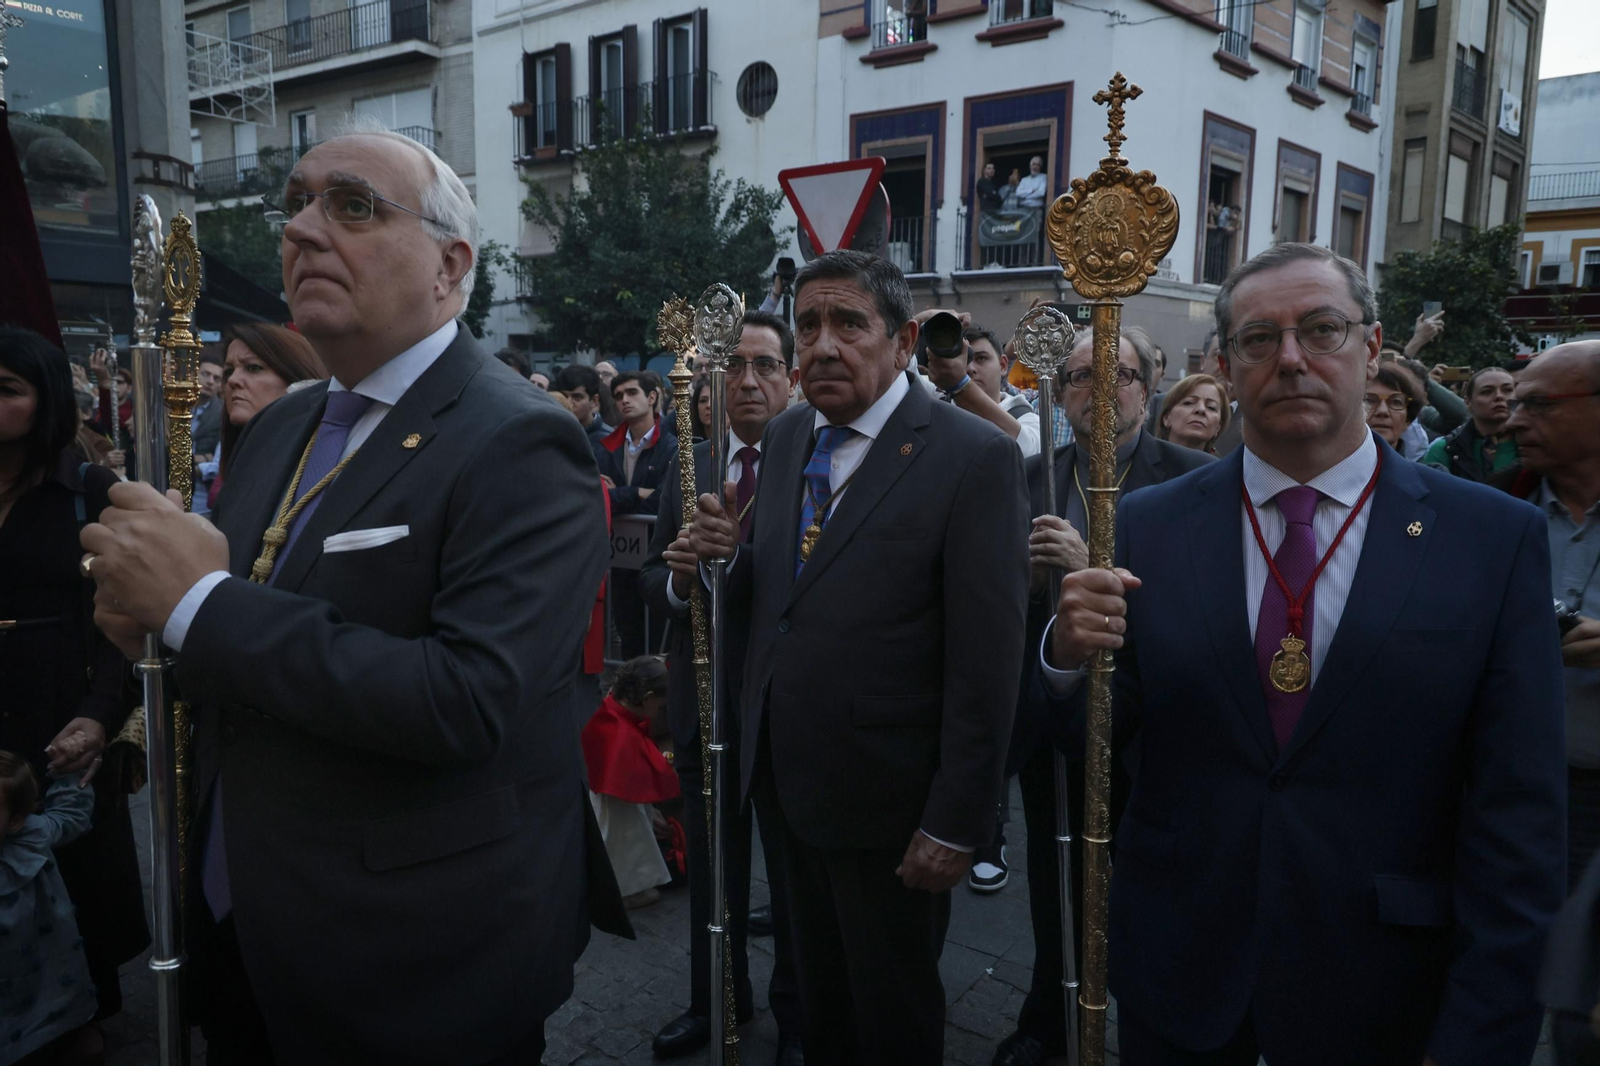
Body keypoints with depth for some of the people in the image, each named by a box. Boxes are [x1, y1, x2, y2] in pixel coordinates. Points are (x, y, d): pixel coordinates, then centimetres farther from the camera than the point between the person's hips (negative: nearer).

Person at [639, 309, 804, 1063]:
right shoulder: (686, 468, 7)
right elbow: (651, 578, 6)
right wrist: (677, 577, -17)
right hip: (702, 700, 5)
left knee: (794, 872, 13)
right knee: (710, 864, 20)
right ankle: (716, 995, 41)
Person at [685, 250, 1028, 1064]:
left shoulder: (974, 457, -17)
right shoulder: (784, 438, 4)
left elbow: (985, 660, -18)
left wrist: (957, 823, -17)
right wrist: (729, 553, -10)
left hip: (887, 797, -6)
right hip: (787, 777, 6)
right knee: (820, 992, 25)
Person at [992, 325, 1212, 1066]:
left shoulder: (1193, 478, -9)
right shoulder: (1030, 480, 4)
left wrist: (1093, 570, -28)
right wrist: (1025, 577, -16)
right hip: (1048, 719, 4)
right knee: (1055, 885, 19)